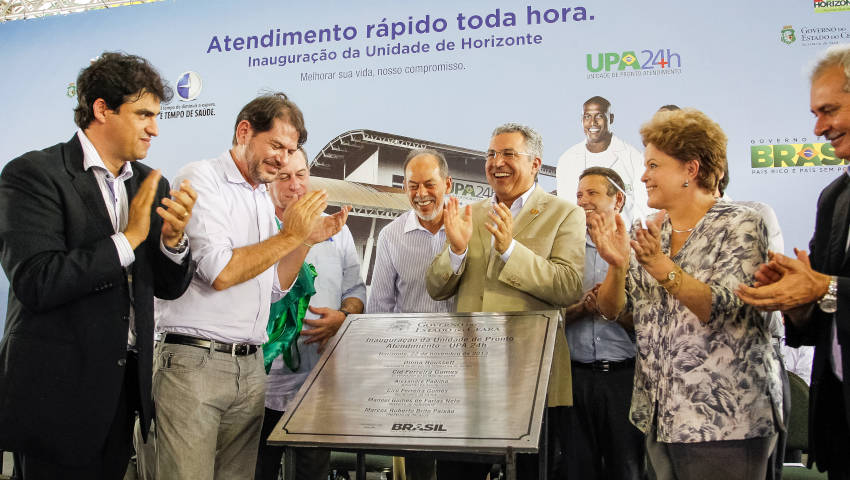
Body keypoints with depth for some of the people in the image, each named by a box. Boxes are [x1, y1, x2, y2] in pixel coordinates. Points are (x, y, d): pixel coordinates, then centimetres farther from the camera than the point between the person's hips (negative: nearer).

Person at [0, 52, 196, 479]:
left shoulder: (151, 184, 8)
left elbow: (168, 288, 10)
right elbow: (36, 283, -21)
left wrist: (173, 239, -10)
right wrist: (129, 238, -18)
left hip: (125, 384, 6)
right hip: (58, 391, -6)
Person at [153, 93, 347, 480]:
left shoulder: (263, 200, 17)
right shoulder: (201, 179, -6)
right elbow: (220, 272, -18)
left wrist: (308, 238, 7)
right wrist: (289, 236, -12)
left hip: (250, 365, 7)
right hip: (194, 361, -7)